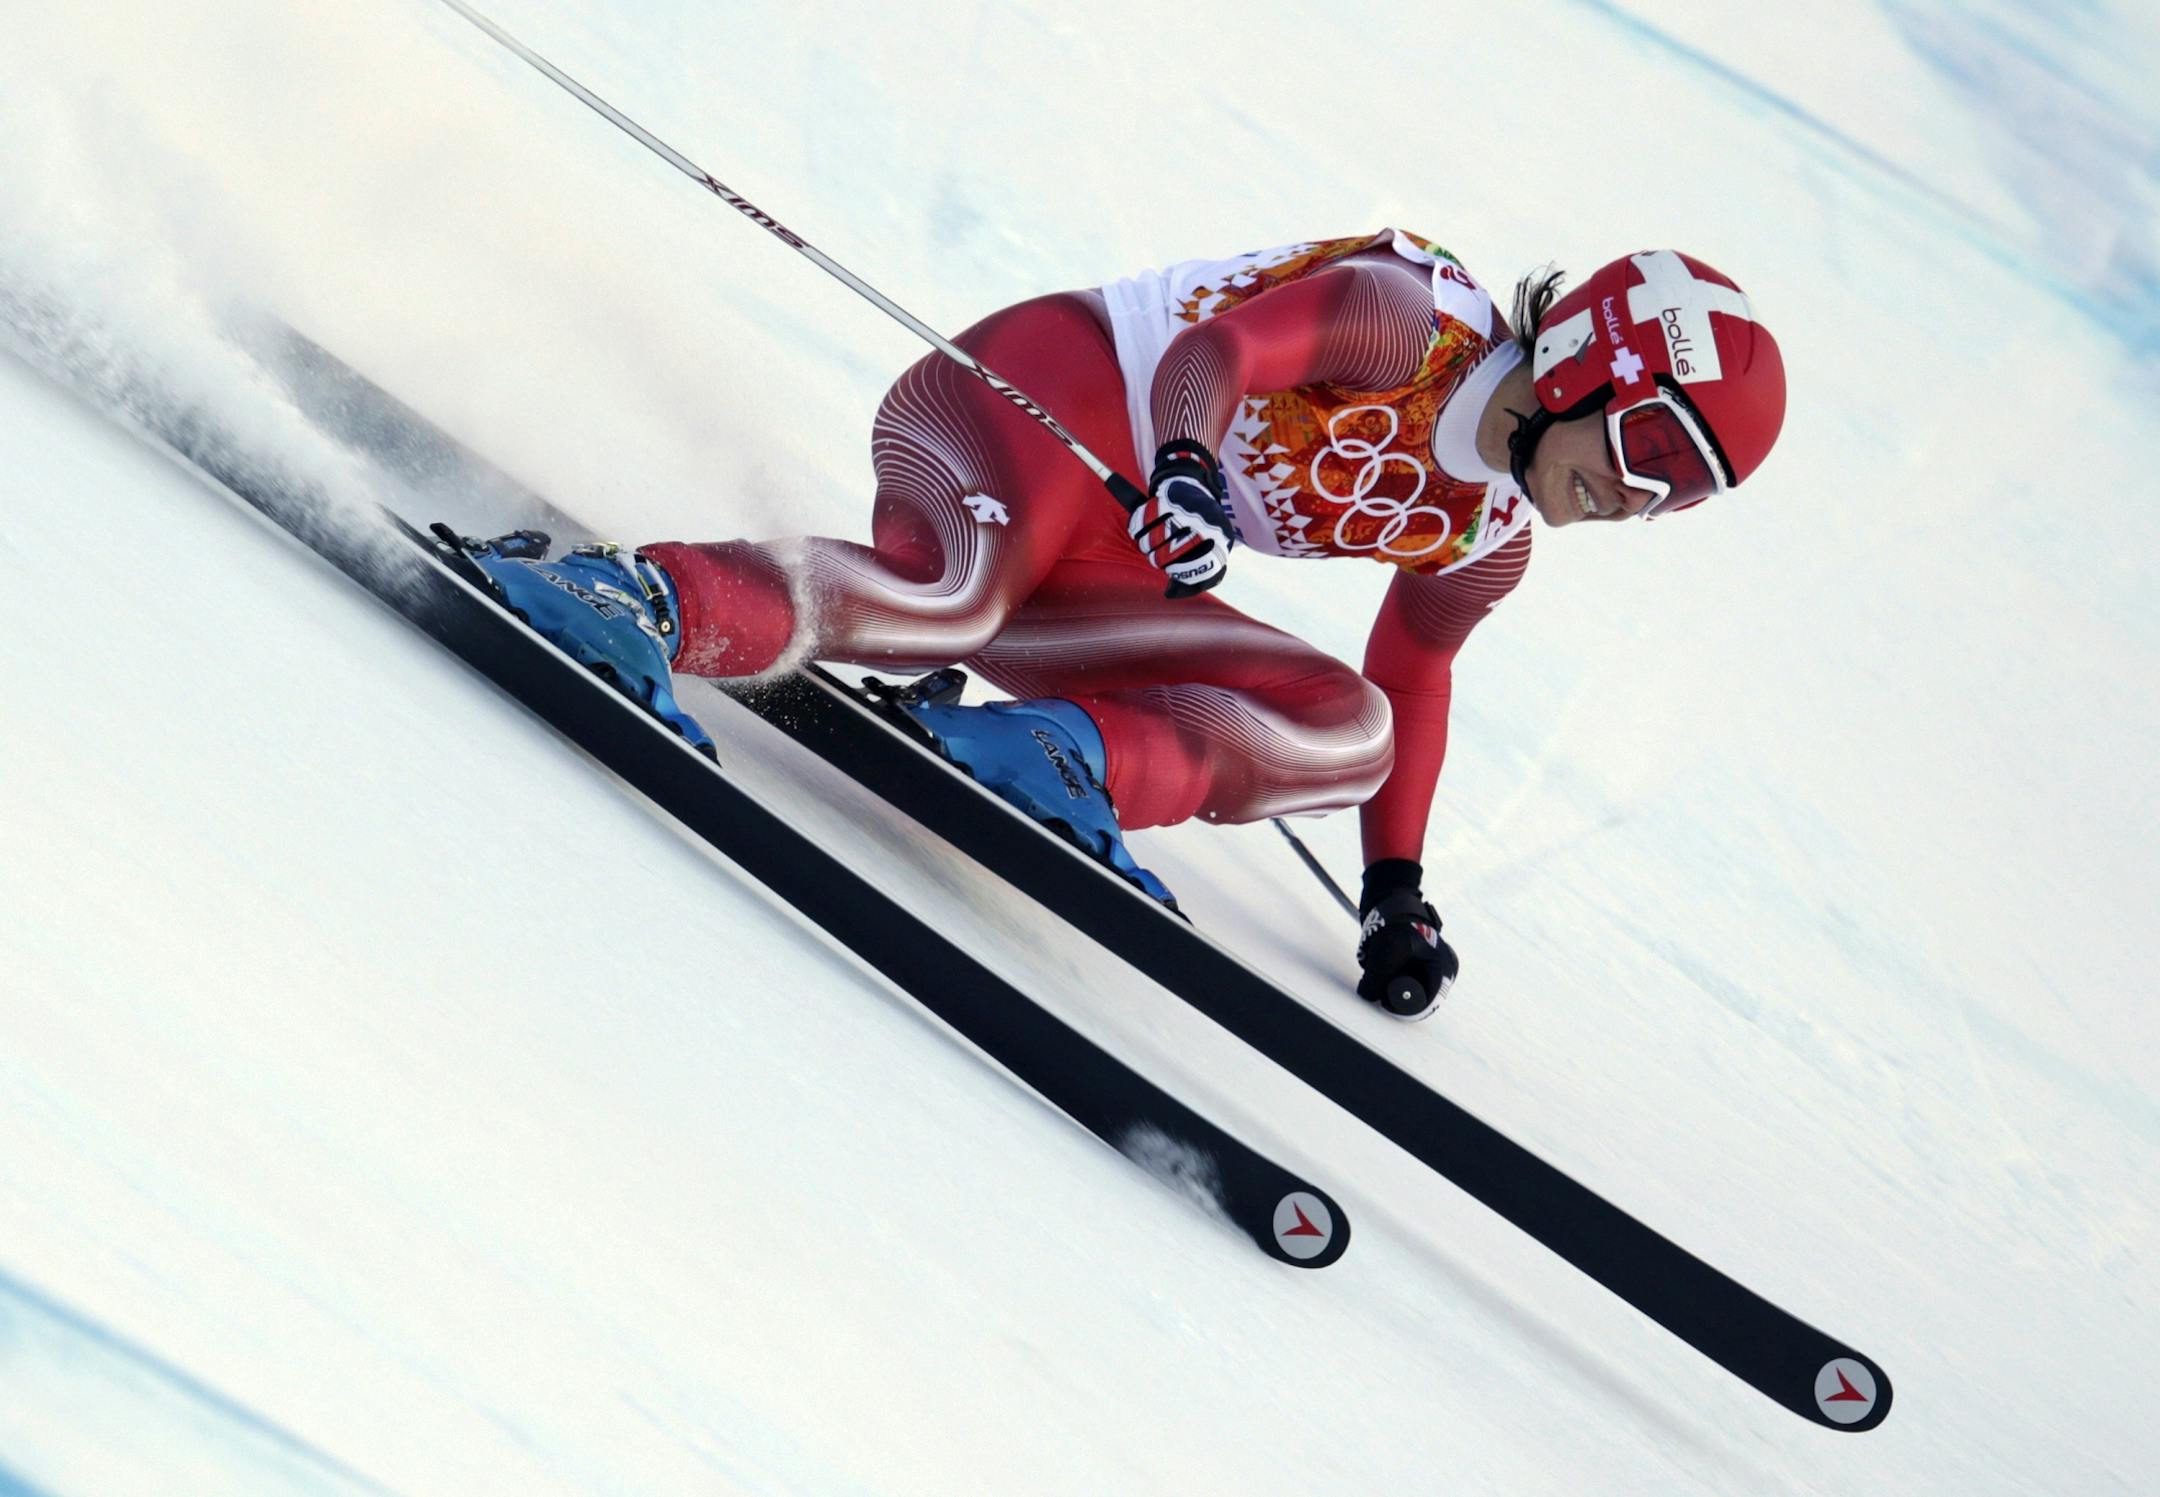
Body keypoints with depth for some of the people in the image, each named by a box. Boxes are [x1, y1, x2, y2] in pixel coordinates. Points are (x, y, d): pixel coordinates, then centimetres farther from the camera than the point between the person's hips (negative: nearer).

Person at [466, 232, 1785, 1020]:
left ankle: (1071, 758, -23)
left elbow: (1410, 680, 24)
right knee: (940, 595, -38)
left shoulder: (1487, 539, 12)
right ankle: (643, 598, -34)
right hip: (1054, 390, -7)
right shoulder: (1414, 321, -11)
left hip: (1103, 567, 8)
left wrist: (1396, 890, 20)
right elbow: (1221, 348, -23)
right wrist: (1187, 463, -45)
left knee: (1348, 727, -8)